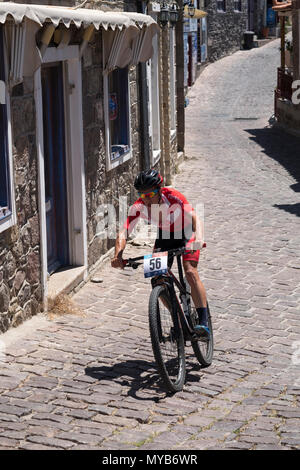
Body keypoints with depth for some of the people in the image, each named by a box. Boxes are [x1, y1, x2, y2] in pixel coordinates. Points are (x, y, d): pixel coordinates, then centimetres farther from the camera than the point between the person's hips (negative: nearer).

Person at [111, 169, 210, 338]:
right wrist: (118, 256, -49)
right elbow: (123, 234, -30)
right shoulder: (138, 207, -24)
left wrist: (199, 240, -64)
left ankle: (204, 321, -25)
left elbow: (195, 219, -44)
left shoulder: (174, 197, -33)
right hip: (165, 235, 4)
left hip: (186, 232, -4)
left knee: (190, 272, -24)